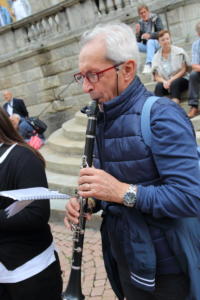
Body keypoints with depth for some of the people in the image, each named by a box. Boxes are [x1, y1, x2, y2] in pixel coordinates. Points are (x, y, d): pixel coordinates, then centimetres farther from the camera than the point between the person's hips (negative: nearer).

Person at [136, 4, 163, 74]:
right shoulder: (140, 23, 6)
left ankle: (148, 65, -50)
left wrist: (150, 35, -32)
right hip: (146, 45, 5)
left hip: (157, 43, -4)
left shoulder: (155, 18, -5)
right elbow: (138, 40, 4)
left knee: (150, 41, -38)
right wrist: (137, 32, -17)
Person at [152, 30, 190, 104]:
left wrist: (171, 80, -16)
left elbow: (184, 70, -3)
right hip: (165, 82, 2)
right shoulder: (156, 57, 6)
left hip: (181, 79, -2)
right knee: (158, 86, -31)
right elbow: (156, 76, 2)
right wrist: (164, 81, -20)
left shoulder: (179, 52, 1)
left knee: (174, 84, -35)